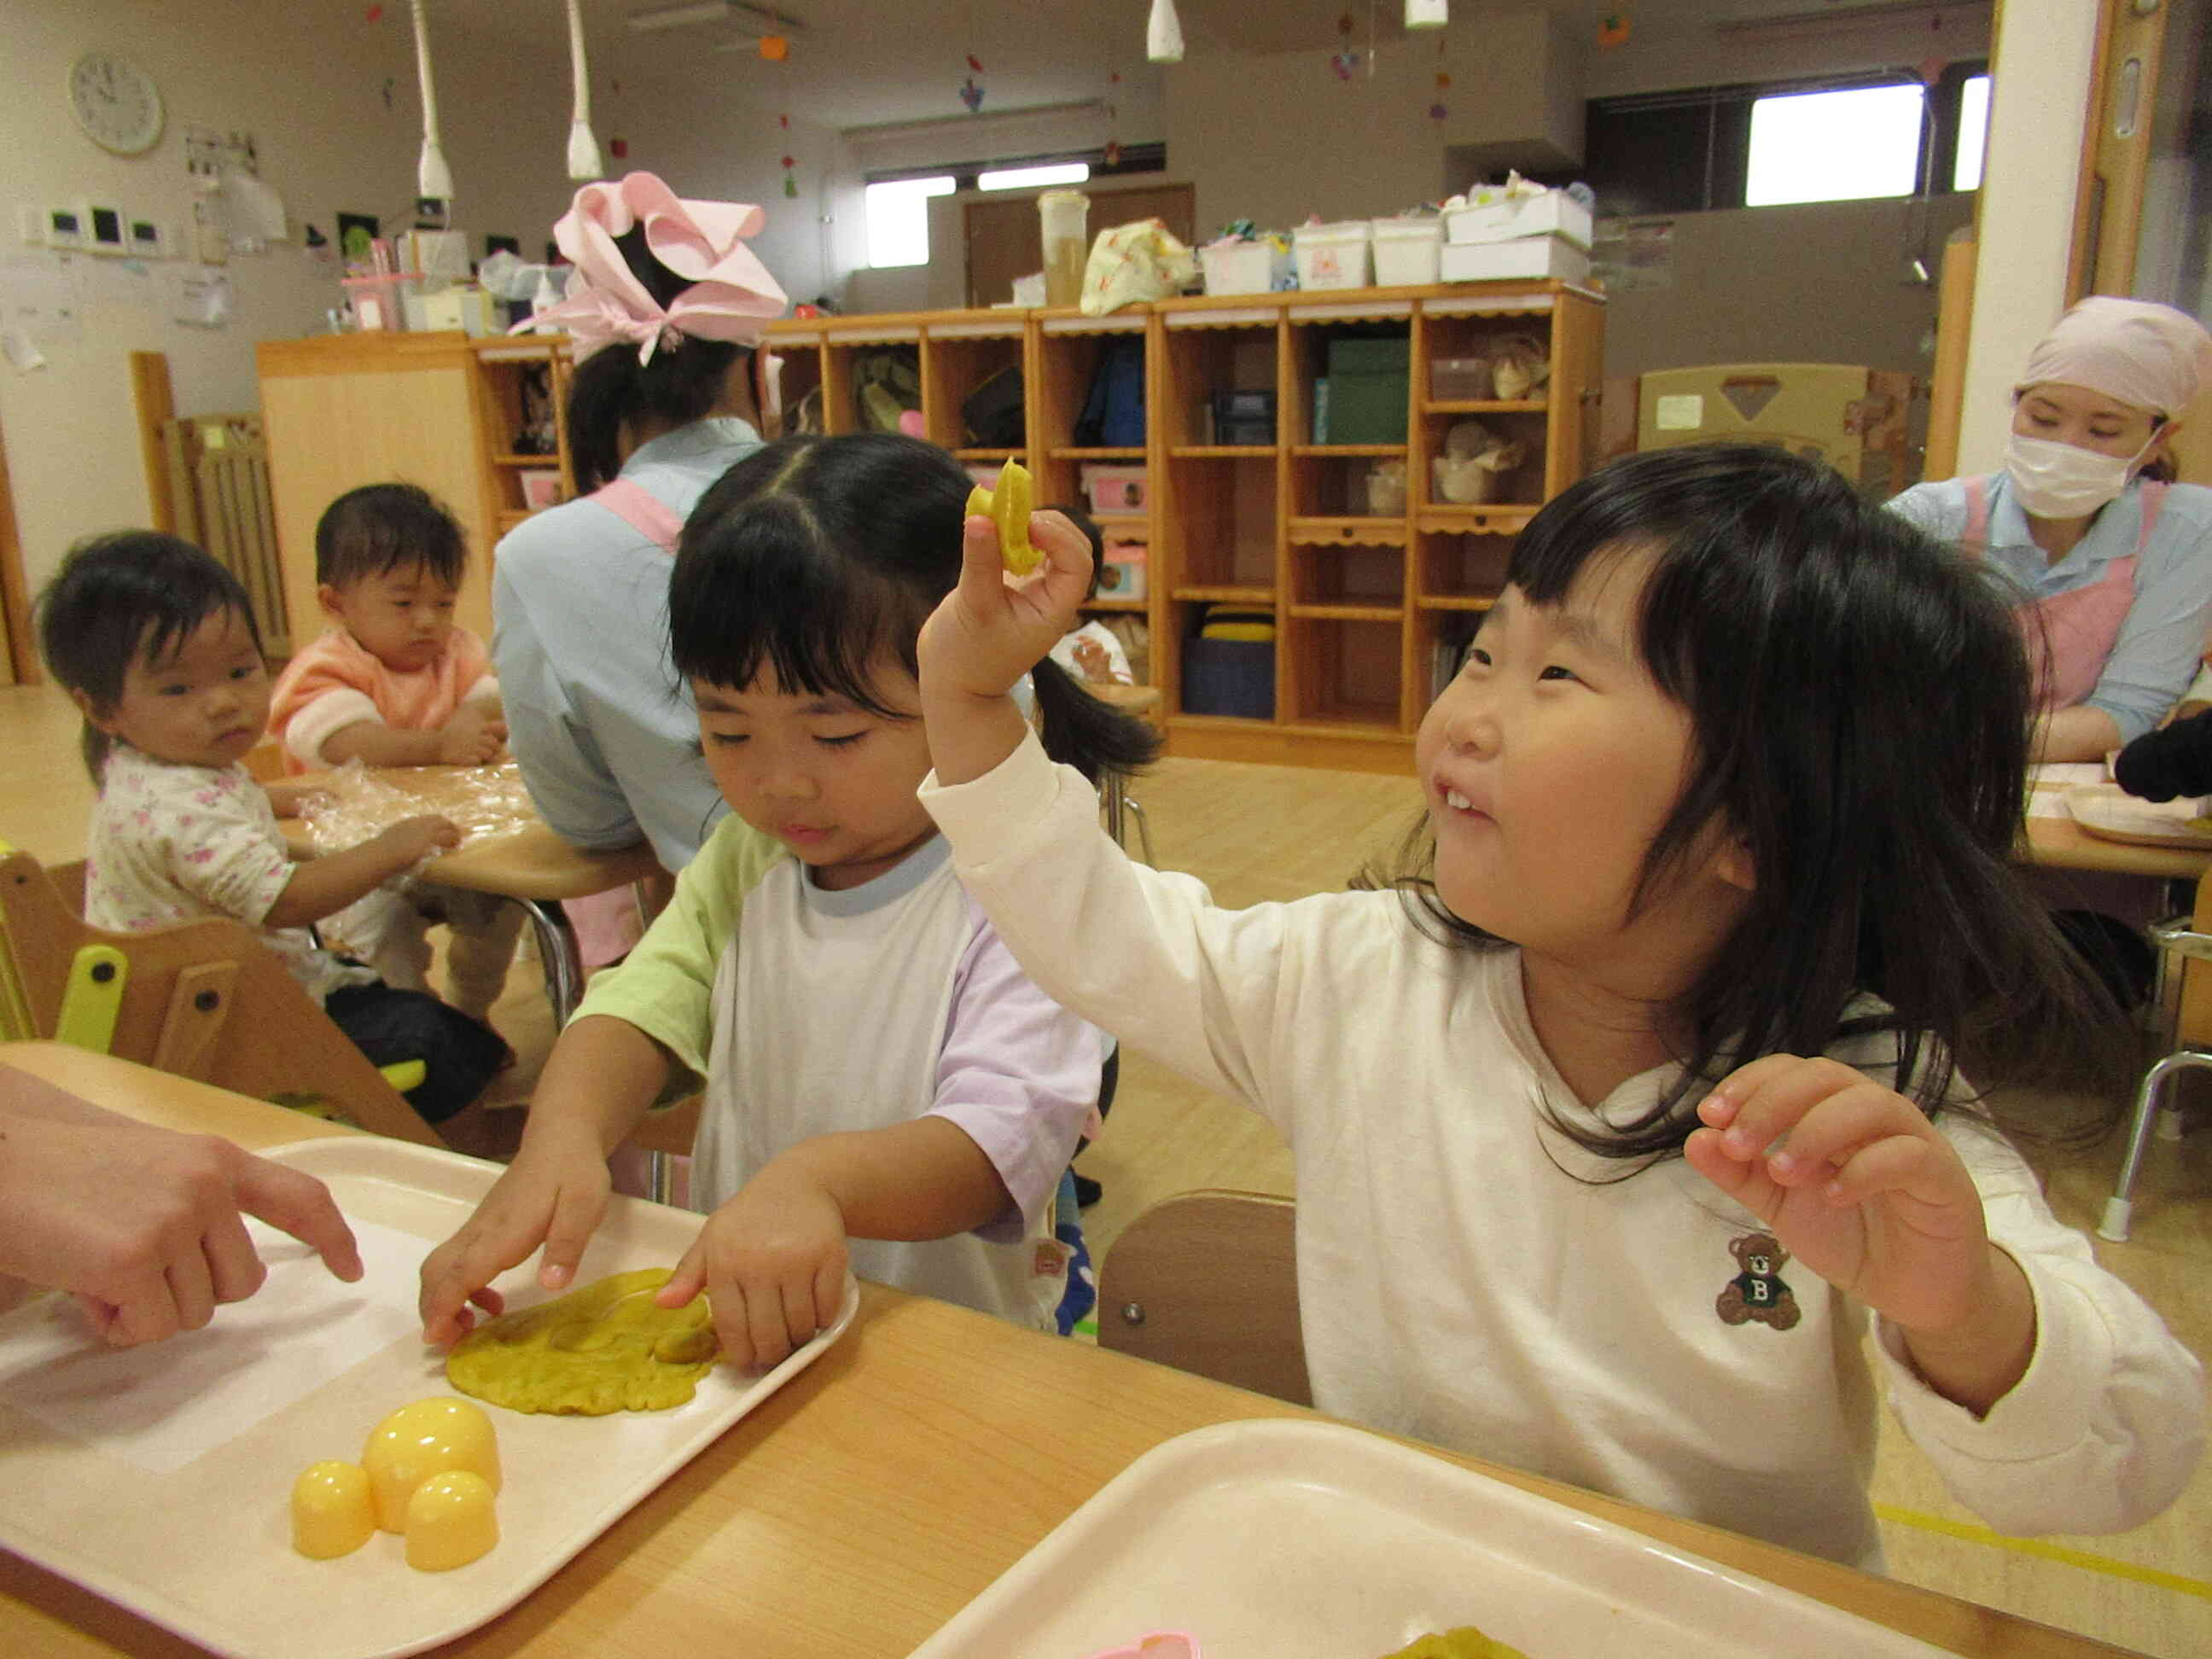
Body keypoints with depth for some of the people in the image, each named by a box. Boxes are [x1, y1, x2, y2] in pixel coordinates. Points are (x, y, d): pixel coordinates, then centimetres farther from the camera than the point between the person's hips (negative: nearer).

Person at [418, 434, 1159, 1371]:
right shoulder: (741, 866, 7)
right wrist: (563, 1135, -25)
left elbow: (1001, 1143, -22)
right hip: (725, 1334, 4)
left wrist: (818, 1177, -40)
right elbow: (640, 1011, -4)